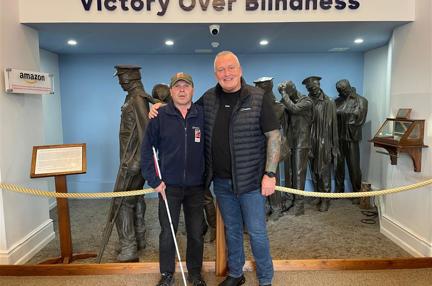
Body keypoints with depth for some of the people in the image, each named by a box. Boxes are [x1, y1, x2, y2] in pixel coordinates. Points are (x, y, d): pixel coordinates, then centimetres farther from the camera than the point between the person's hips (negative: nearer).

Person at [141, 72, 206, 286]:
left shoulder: (202, 115, -1)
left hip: (196, 186, 1)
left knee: (196, 233, 12)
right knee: (167, 233, 10)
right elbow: (147, 149, -1)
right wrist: (153, 180, -5)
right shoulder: (160, 116, -4)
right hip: (169, 186, -1)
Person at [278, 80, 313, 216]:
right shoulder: (287, 101, 13)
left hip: (301, 142, -5)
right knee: (288, 172, 7)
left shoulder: (306, 101, -4)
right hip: (289, 142, 5)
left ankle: (299, 203, 0)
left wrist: (284, 93, -13)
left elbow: (293, 108, -22)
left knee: (299, 172, -5)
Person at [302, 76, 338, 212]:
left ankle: (325, 199, 12)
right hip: (311, 143, 4)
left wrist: (334, 146, -6)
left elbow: (333, 125, -5)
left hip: (324, 143, -4)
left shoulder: (329, 103, -4)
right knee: (314, 172, 10)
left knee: (324, 172, 1)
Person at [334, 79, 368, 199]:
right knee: (338, 164, 7)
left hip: (352, 137, -3)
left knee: (354, 165, 0)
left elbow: (360, 119, -7)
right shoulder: (337, 101, 10)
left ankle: (357, 192, 12)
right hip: (338, 137, 3)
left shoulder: (361, 101, 2)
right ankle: (339, 190, 19)